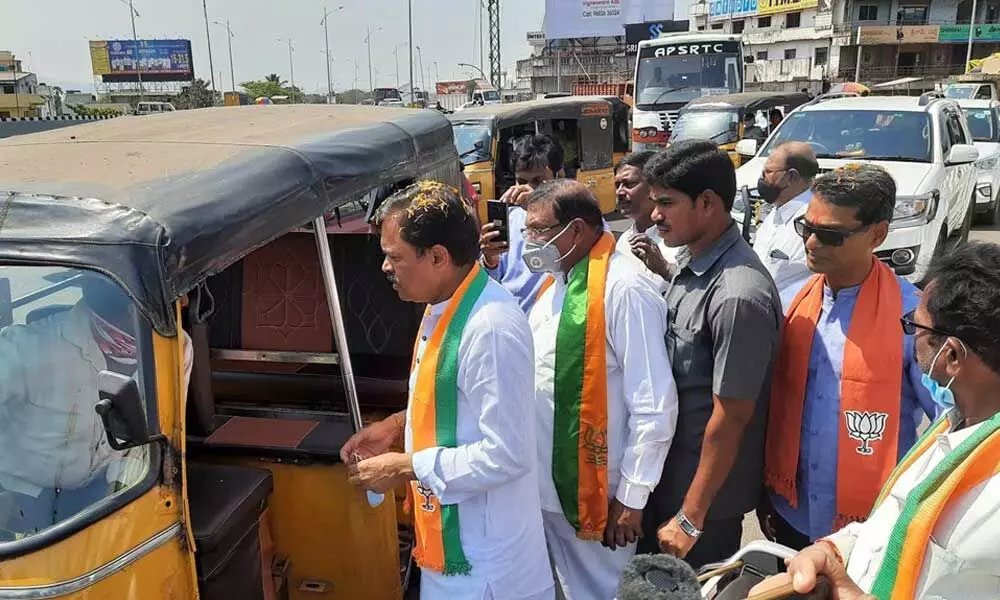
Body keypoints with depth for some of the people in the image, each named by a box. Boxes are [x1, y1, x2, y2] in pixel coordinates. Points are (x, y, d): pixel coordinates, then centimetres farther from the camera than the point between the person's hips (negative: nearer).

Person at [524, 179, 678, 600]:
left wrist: (632, 498, -16)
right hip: (547, 484, 8)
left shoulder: (624, 289, -19)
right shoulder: (554, 281, 8)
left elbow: (655, 407, -20)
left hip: (596, 492, -8)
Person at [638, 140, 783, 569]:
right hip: (666, 476, 8)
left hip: (704, 491, -8)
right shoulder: (691, 262, 0)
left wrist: (691, 517, -16)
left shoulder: (738, 296, -27)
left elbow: (730, 418, -23)